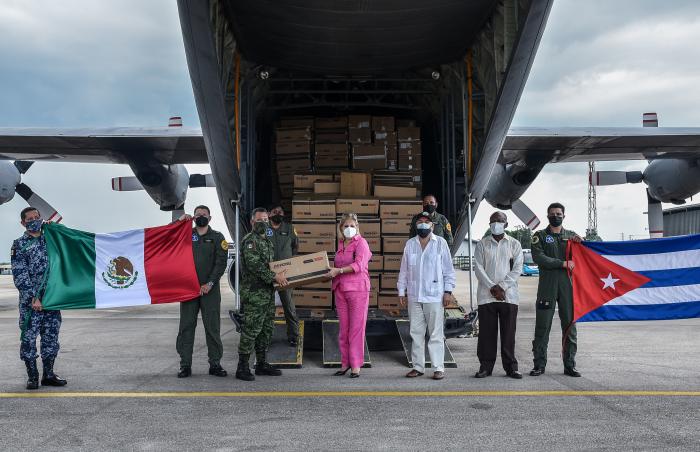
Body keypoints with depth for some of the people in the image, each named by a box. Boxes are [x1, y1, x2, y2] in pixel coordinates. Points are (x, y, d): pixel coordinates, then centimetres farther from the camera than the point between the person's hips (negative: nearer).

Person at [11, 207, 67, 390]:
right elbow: (20, 275, -6)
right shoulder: (19, 245, 1)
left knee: (51, 337, 7)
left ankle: (48, 374, 16)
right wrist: (33, 298, -15)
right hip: (30, 300, -4)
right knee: (29, 337, 0)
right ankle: (32, 376, 10)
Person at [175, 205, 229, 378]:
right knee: (186, 327, 1)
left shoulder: (217, 237, 7)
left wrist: (210, 283, -11)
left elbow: (221, 262, -1)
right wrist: (179, 222, -2)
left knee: (212, 327, 0)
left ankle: (215, 364, 8)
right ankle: (185, 365, 7)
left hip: (210, 288, -1)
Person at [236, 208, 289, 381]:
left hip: (268, 292, 9)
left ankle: (262, 364, 22)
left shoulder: (267, 240, 19)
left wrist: (280, 274, 13)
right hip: (254, 293, -9)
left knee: (267, 328, 13)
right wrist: (274, 277, -22)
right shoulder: (250, 240, -11)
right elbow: (254, 265, -22)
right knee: (251, 329, -7)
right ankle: (242, 367, -1)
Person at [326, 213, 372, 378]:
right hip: (340, 289, 6)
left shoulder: (361, 242, -5)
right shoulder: (340, 244, 14)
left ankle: (356, 366, 3)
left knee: (356, 328, -3)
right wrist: (332, 271, 6)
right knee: (343, 328, 9)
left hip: (357, 289, -6)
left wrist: (338, 270, -19)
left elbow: (359, 265, -17)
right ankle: (345, 363, 18)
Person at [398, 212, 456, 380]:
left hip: (435, 295, -3)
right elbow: (404, 270, 14)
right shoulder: (410, 244, 11)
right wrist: (401, 291, 9)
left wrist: (448, 291, -4)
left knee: (436, 333, -2)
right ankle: (418, 367, 15)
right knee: (416, 333, 7)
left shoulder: (440, 243, 2)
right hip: (414, 296, 4)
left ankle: (439, 368, 2)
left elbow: (448, 269, 2)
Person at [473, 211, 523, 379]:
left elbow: (517, 269, 1)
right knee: (486, 332, 1)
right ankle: (485, 366, 9)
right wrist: (492, 287, -11)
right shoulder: (482, 244, 9)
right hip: (486, 295, 0)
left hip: (509, 295, 0)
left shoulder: (514, 244, 9)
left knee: (508, 333, 2)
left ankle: (510, 367, 10)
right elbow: (478, 268, 1)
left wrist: (502, 287, -10)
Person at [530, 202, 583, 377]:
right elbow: (538, 258, -7)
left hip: (568, 286, 3)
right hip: (547, 286, -2)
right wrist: (563, 263, -11)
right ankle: (539, 364, 5)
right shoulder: (540, 236, 8)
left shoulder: (571, 235, 16)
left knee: (569, 326, 4)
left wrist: (580, 243, -6)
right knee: (542, 327, -1)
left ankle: (570, 365, 11)